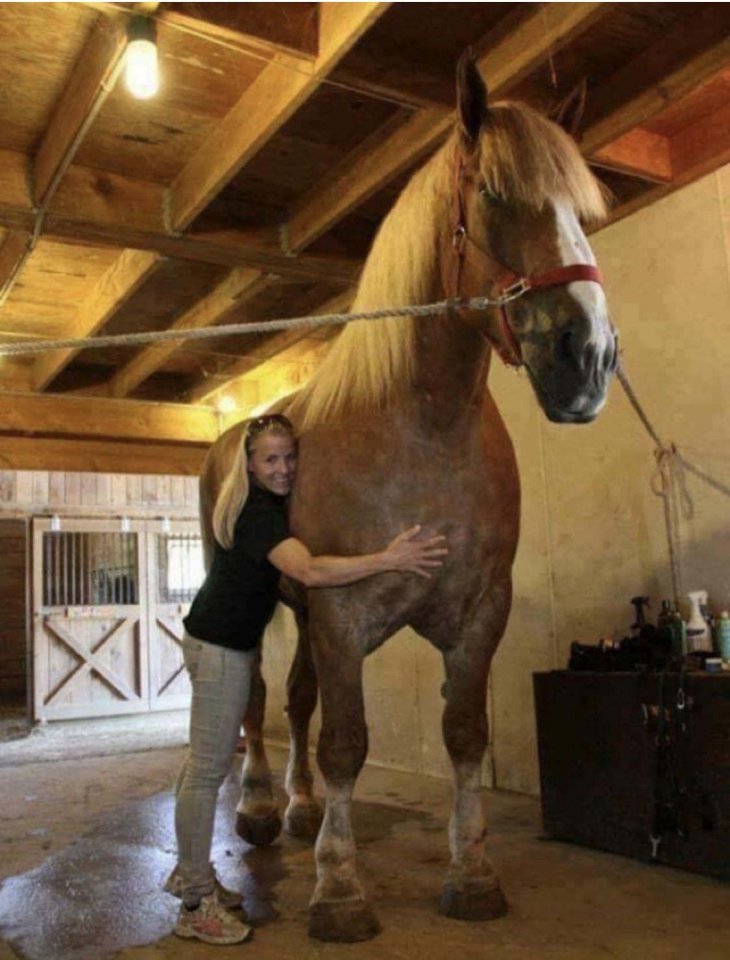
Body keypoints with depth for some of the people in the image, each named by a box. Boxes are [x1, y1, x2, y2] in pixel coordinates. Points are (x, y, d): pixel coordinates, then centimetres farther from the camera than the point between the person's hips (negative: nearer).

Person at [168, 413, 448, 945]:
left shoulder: (269, 502, 7)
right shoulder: (259, 513, -24)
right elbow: (309, 571, -38)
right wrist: (389, 558, -40)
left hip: (220, 641, 10)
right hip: (221, 645, -10)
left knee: (206, 762, 17)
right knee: (208, 769, -4)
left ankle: (191, 872, 30)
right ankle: (196, 905, 5)